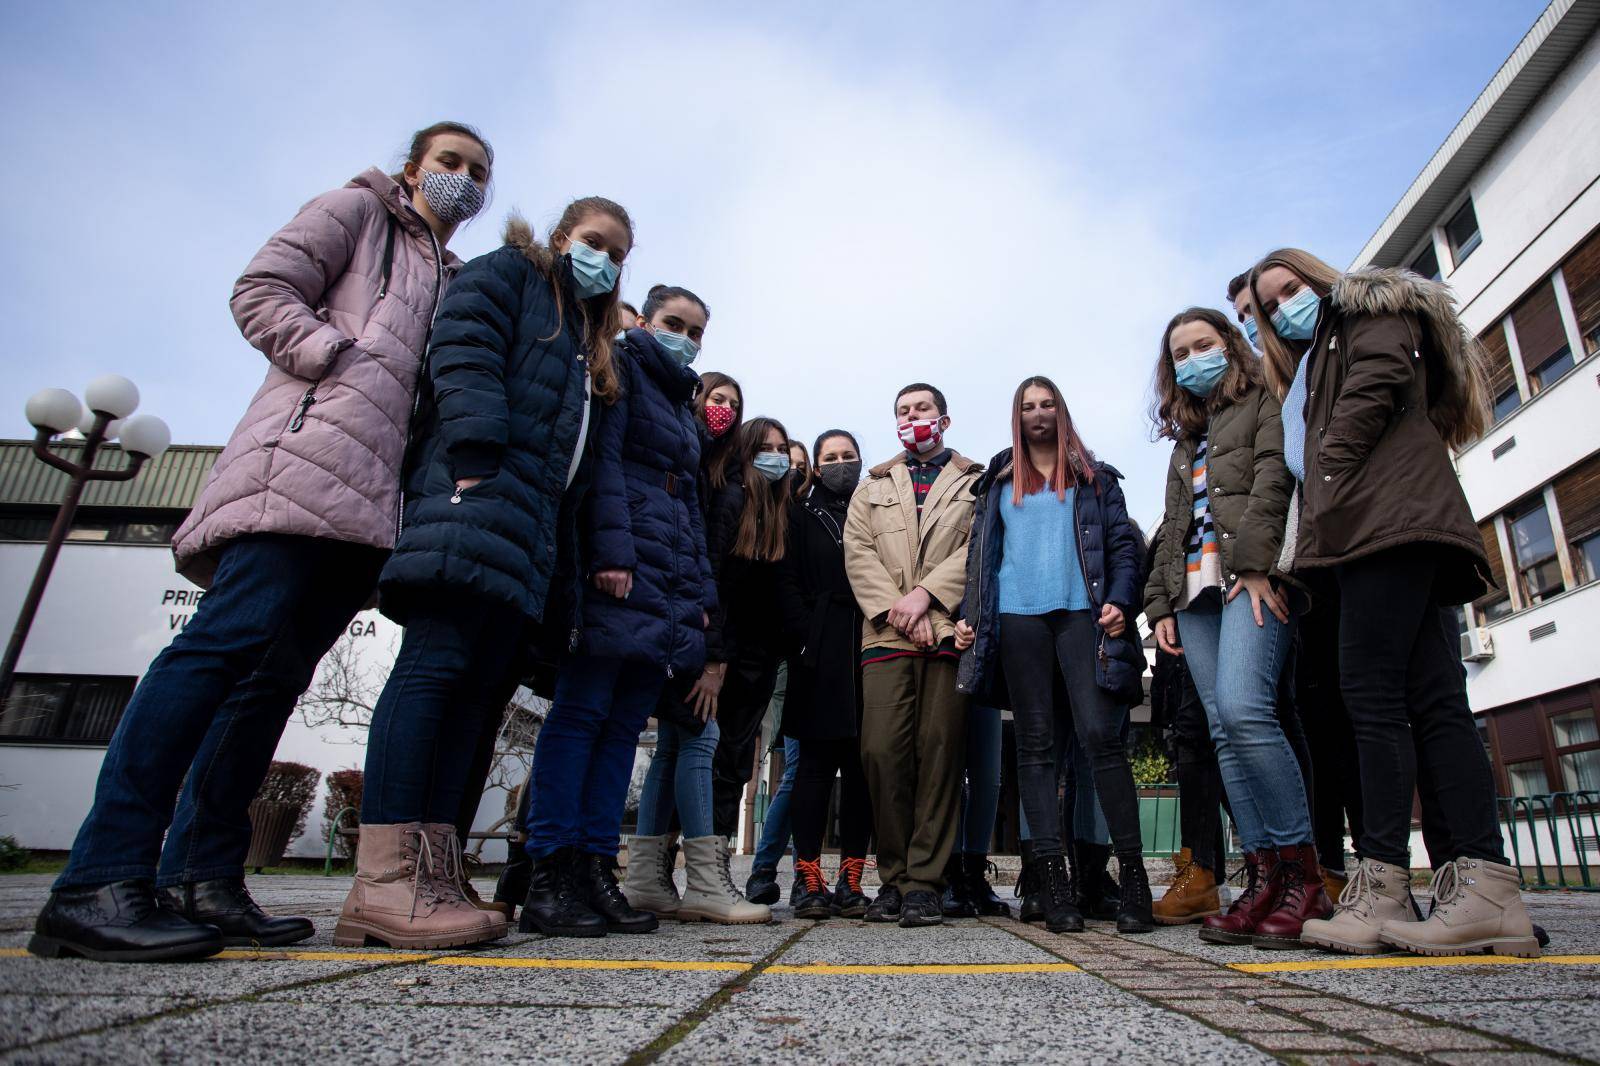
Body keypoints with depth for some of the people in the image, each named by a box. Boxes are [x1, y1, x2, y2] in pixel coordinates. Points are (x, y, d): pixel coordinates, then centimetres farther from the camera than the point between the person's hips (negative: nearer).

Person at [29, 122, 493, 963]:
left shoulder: (454, 281, 33)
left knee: (278, 671, 0)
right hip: (311, 455, -6)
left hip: (373, 497, 6)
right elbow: (261, 293, 4)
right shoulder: (357, 210, 17)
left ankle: (200, 878, 1)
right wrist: (344, 359, -7)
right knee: (238, 635, -19)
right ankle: (100, 880, -17)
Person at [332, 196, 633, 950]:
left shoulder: (589, 340, 32)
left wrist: (565, 576, 16)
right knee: (435, 664, -16)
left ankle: (429, 874, 0)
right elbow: (463, 356, -6)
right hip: (477, 492, -8)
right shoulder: (506, 273, 14)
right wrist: (475, 458, -21)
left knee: (478, 690, 0)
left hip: (532, 528, 8)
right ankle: (383, 881, -17)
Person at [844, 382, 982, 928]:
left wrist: (925, 594, -11)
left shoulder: (974, 483, 19)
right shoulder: (873, 486, 25)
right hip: (887, 633, 2)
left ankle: (924, 880, 2)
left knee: (940, 752, -6)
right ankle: (893, 877, 5)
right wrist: (896, 608, -6)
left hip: (949, 630, -1)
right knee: (882, 751, -8)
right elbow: (858, 553, 10)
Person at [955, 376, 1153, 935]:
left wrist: (1118, 601, -7)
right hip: (1018, 616, 2)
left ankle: (1132, 872, -4)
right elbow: (981, 554, 17)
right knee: (1036, 744, -1)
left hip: (1081, 613, -1)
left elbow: (1124, 544, 10)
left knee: (1100, 734, -13)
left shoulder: (1095, 478, 17)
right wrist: (969, 615, 6)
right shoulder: (1000, 483, 21)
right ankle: (1053, 880, 0)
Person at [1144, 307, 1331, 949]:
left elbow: (1272, 479, -5)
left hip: (1253, 575, -7)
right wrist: (1161, 602, 15)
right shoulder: (1185, 439, 30)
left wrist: (1253, 560, -18)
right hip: (1196, 588, 7)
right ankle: (1263, 879, -1)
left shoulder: (1263, 405, 12)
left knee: (1242, 710, -24)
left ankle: (1303, 878, -15)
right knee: (1224, 732, -3)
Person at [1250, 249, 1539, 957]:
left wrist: (1326, 480, -9)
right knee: (1431, 699, -3)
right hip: (1369, 533, 9)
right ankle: (1486, 887, -7)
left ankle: (1381, 889, -17)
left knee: (1371, 691, -16)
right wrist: (1311, 539, 12)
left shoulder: (1371, 307, 15)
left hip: (1391, 517, -9)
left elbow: (1377, 384, -5)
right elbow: (1302, 459, 26)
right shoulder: (1308, 371, 37)